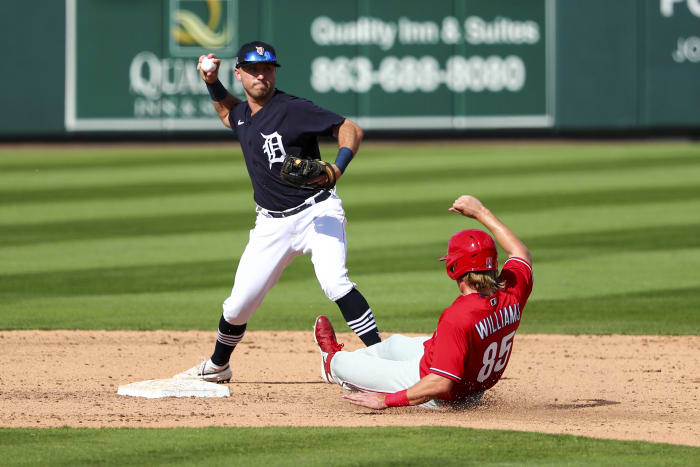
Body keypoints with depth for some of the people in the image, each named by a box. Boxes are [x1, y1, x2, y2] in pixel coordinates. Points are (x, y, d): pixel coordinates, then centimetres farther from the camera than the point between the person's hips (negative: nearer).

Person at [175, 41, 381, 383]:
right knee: (239, 303, 6)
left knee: (334, 283, -29)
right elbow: (226, 112, 35)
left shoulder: (293, 110, -14)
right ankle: (217, 367, 31)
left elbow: (351, 130, -17)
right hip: (272, 224, 6)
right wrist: (211, 83, 15)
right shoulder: (242, 114, 8)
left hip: (317, 213, -6)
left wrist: (336, 169, -35)